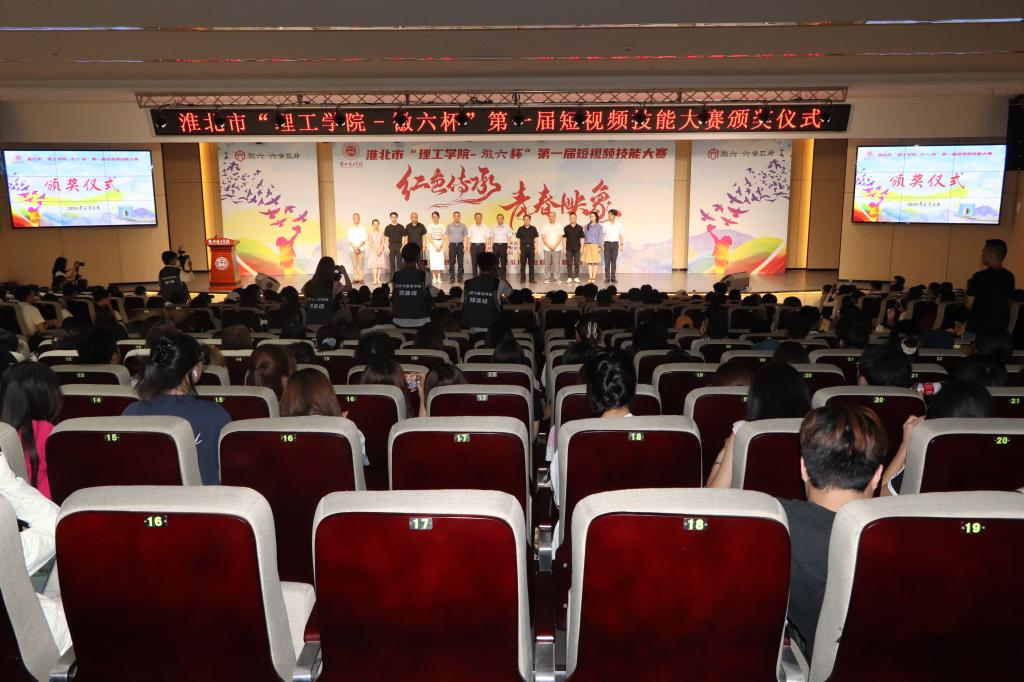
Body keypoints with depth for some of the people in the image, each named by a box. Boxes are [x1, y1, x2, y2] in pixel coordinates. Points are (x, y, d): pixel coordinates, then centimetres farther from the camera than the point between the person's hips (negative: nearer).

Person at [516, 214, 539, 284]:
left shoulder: (533, 229, 5)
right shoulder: (520, 229, 3)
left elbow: (535, 239, 6)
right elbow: (518, 239, 5)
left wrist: (536, 248, -1)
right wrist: (518, 249, -3)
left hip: (531, 247, 0)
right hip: (523, 248, 0)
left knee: (531, 264, 4)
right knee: (522, 264, 3)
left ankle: (531, 279, 9)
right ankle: (522, 278, 10)